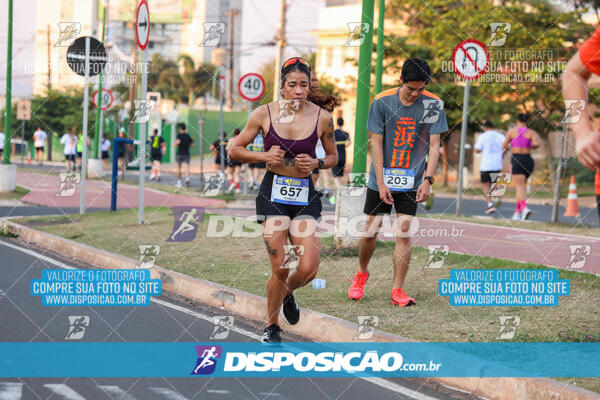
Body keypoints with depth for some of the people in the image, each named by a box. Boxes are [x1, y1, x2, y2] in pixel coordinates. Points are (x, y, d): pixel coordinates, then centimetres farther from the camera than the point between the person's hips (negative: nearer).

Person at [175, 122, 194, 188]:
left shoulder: (179, 135, -5)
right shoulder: (188, 135, 8)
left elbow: (178, 141, -23)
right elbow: (192, 145, 8)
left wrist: (175, 144, -2)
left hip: (180, 153, -2)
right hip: (187, 154, 2)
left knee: (179, 167, 11)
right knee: (187, 167, -8)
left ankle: (179, 182, 17)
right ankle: (187, 179, -32)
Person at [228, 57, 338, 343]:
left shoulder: (322, 117, 0)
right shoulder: (264, 113, -2)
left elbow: (333, 156, 14)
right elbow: (235, 150, 6)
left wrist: (317, 163, -7)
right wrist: (264, 156, -10)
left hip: (305, 195, 2)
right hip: (273, 193, -1)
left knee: (308, 269, -11)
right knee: (280, 269, -7)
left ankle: (287, 293, 27)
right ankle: (271, 327, 17)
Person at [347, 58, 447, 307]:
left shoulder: (433, 104, -6)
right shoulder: (382, 102, -8)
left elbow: (434, 146, -3)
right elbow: (376, 144, -6)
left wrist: (427, 179, -14)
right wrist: (381, 183, -10)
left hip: (411, 181, 0)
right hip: (381, 179, 0)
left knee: (404, 232, -7)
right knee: (371, 230, 5)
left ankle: (397, 290, 0)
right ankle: (361, 274, 31)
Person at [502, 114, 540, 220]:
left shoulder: (512, 131, 1)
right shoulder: (531, 132, 5)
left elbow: (504, 145, 4)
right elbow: (537, 143, -12)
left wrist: (507, 147, 27)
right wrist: (530, 146, 9)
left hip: (516, 160, -3)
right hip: (528, 160, 3)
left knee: (519, 187, -11)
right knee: (521, 186, 17)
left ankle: (524, 207, -35)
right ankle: (517, 212, 17)